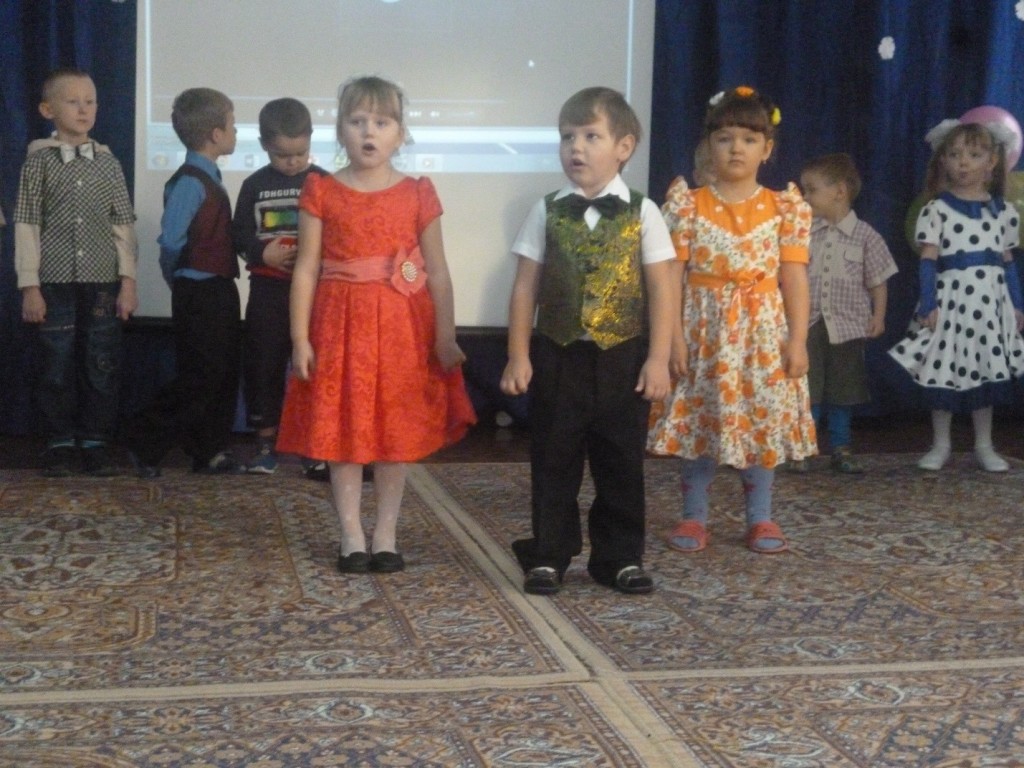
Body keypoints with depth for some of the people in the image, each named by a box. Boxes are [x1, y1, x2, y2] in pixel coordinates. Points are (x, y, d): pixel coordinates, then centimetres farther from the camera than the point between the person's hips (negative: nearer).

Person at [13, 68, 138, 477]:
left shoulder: (109, 163, 8)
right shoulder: (39, 161, 2)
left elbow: (123, 225, 7)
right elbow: (26, 226, 0)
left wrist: (128, 281, 1)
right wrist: (29, 286, -5)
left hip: (104, 282, 2)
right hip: (55, 282, -2)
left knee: (102, 367, 2)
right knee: (57, 366, 2)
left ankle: (96, 442, 12)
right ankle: (60, 444, 12)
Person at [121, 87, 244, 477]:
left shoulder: (210, 179, 12)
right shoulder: (189, 182, -17)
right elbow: (171, 241, -22)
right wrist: (179, 278, -6)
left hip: (220, 289, 9)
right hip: (199, 294, -9)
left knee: (224, 375, 12)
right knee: (199, 379, -5)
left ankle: (211, 452, 20)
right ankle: (143, 442, 6)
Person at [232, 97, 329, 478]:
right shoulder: (255, 185, 4)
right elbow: (239, 235, 6)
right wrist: (263, 253, -13)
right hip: (268, 289, 1)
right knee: (263, 364, 5)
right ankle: (266, 443, 17)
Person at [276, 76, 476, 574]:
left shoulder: (418, 194, 2)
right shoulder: (321, 192, 1)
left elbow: (437, 271, 2)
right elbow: (306, 268, 0)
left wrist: (445, 334, -3)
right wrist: (300, 337, -5)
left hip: (402, 326, 0)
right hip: (339, 323, 0)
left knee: (395, 434, 7)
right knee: (341, 433, 4)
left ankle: (386, 535, 19)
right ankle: (351, 537, 16)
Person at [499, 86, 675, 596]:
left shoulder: (642, 213, -1)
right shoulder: (547, 212, 1)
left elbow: (661, 289, -1)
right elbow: (525, 288, 2)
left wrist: (658, 359, -6)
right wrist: (518, 357, -3)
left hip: (622, 358, 0)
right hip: (558, 356, 1)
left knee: (620, 463, 7)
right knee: (553, 462, 6)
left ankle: (620, 558, 20)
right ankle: (548, 557, 17)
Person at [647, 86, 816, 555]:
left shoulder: (784, 209, 2)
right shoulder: (688, 206, -1)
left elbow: (794, 278, 0)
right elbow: (672, 275, -4)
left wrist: (797, 339, -5)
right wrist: (674, 336, -11)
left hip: (763, 330, 1)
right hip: (704, 329, -1)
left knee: (764, 422, 6)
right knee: (698, 422, 4)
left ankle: (761, 519, 20)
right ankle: (693, 517, 17)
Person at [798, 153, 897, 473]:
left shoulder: (865, 236, -2)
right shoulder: (804, 233, 2)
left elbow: (877, 281, 3)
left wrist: (878, 316, -2)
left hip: (847, 326, -1)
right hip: (808, 325, 1)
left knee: (842, 391, 9)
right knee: (807, 389, 1)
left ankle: (841, 448, 20)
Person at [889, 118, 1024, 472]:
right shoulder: (935, 210, -2)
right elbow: (928, 261, -6)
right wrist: (928, 305, -12)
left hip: (991, 302, 3)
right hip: (950, 300, -2)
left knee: (987, 372, 8)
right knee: (944, 371, 2)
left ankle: (984, 446, 20)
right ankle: (940, 445, 17)